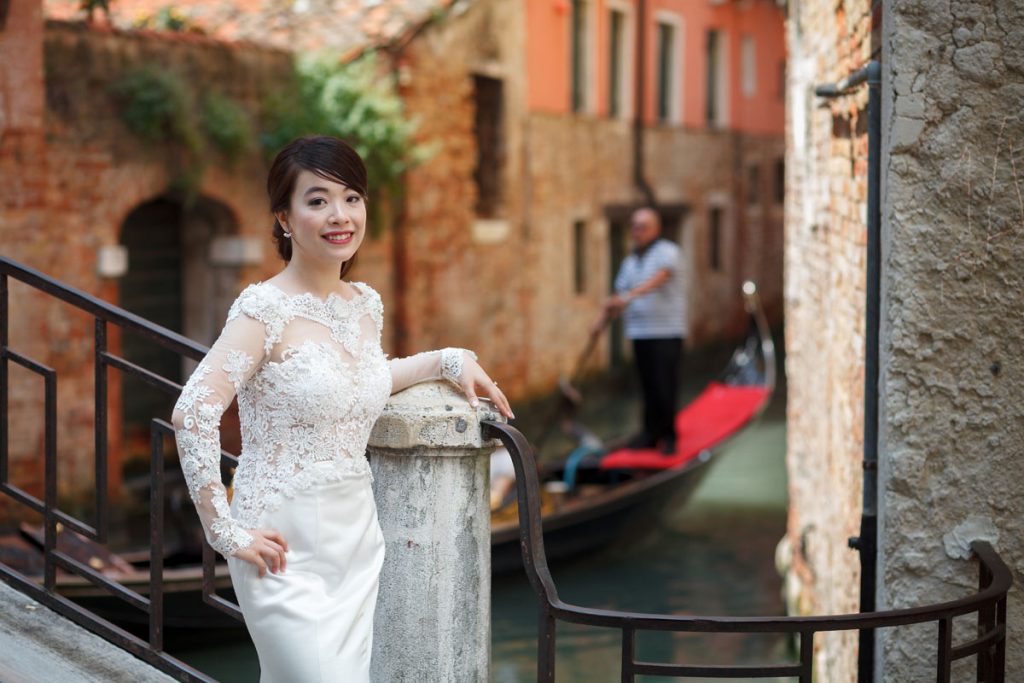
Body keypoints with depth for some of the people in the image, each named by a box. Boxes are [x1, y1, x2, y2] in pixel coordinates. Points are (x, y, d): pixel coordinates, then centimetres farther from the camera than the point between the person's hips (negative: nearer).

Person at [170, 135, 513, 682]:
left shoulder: (366, 305, 7)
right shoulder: (266, 308, -14)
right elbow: (193, 415, -22)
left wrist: (447, 361, 21)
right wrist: (226, 532, -20)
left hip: (359, 542, 7)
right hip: (287, 552, -7)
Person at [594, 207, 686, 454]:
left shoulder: (666, 252, -4)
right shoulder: (630, 261, 18)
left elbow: (659, 278, -22)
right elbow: (620, 294, 18)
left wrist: (630, 295, -36)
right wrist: (603, 319, 4)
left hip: (666, 333, -6)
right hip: (639, 332, 6)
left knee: (664, 386, -8)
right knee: (648, 386, 8)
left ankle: (668, 436, 1)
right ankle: (651, 433, 16)